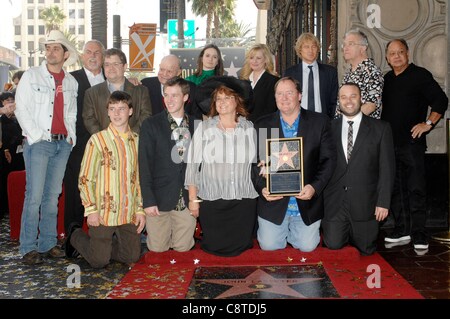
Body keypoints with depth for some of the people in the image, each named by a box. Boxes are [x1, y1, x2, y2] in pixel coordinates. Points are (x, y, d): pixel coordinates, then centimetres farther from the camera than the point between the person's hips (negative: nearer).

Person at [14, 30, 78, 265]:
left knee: (53, 196, 7)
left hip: (63, 144, 4)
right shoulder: (31, 76, 4)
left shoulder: (71, 82, 14)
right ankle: (28, 248, 0)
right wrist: (37, 137, -9)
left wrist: (71, 136, 5)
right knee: (34, 195, -7)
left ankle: (48, 244, 14)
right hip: (38, 143, -4)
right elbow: (21, 109, -1)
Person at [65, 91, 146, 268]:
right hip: (103, 212, -4)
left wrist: (140, 209, 6)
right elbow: (85, 178, -5)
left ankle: (101, 244, 32)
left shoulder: (137, 141, 6)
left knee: (132, 256, 8)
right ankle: (75, 235, 30)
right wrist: (91, 210, -11)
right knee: (99, 261, 2)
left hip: (130, 213, 4)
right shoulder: (97, 140, -7)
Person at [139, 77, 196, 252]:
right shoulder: (150, 125, -3)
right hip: (159, 197, -2)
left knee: (183, 247, 7)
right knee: (157, 247, 6)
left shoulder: (196, 125, 4)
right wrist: (148, 200, -11)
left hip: (186, 198, 2)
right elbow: (144, 165, -6)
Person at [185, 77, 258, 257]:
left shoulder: (249, 128, 3)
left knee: (239, 246, 6)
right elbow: (193, 164, -1)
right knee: (214, 246, 6)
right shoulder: (204, 128, 0)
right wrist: (193, 199, -3)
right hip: (211, 201, -1)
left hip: (244, 201, 1)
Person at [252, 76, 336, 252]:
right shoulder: (262, 125, 0)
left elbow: (329, 159, -3)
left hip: (306, 200, 0)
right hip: (273, 200, 0)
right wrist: (262, 188, -17)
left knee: (307, 246, 0)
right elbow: (254, 161, 0)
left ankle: (291, 230, 33)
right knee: (269, 245, -2)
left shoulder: (319, 122, -2)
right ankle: (281, 230, 32)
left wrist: (315, 187, -17)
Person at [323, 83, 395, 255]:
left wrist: (383, 202, -7)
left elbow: (387, 168, -1)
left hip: (364, 203, -1)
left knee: (365, 250, 6)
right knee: (333, 245, -2)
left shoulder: (381, 128, 1)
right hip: (334, 202, 1)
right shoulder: (329, 128, 6)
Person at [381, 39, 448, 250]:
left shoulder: (420, 75, -1)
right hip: (389, 143, 6)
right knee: (396, 189, 9)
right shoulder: (386, 80, 15)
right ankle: (402, 231, 18)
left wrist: (428, 123, -12)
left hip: (412, 142, -6)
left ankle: (419, 235, 1)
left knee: (416, 189, -5)